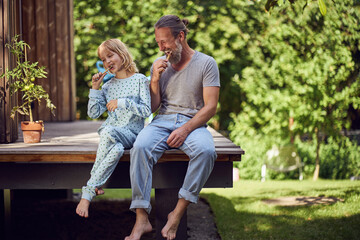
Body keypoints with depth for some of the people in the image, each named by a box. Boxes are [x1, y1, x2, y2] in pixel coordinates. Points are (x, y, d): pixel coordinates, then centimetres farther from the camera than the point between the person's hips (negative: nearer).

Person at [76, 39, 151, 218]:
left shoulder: (139, 80, 5)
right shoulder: (108, 86, 18)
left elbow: (146, 111, -4)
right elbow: (93, 113, 12)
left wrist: (123, 102, -13)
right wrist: (95, 88, 5)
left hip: (132, 134, -3)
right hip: (111, 134, 3)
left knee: (108, 132, -37)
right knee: (117, 149, -36)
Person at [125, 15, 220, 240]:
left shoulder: (206, 63, 2)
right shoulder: (159, 65, 14)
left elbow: (210, 107, -5)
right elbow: (153, 106, 12)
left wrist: (186, 129, -19)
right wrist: (155, 79, -4)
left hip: (193, 123, -2)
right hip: (162, 121, 3)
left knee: (206, 151, -37)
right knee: (140, 147, -31)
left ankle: (178, 213, -29)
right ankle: (142, 219, -33)